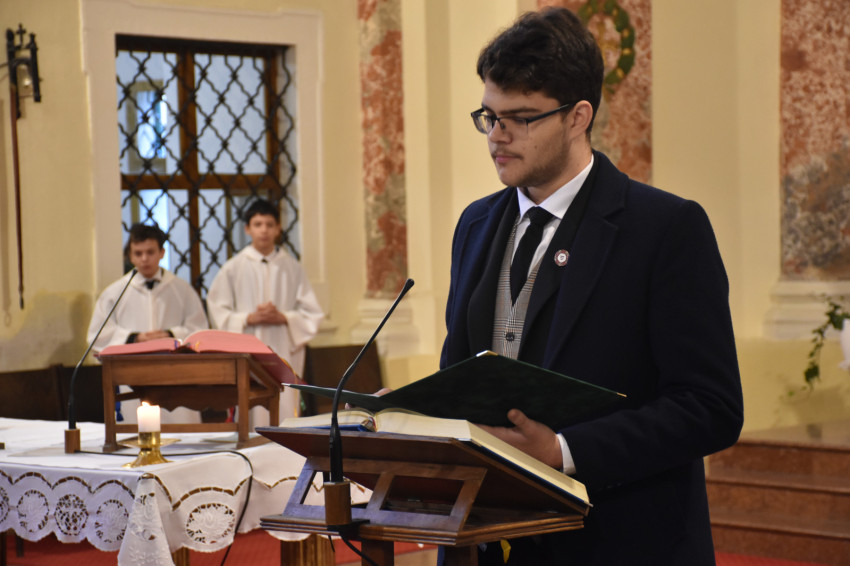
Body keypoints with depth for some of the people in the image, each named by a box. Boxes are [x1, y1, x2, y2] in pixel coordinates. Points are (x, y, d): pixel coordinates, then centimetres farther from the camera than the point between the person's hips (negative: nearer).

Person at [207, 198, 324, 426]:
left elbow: (312, 313, 7)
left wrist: (283, 317, -9)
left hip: (284, 353, 1)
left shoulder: (291, 267, 9)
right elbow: (218, 312, 3)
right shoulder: (233, 268, 6)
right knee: (251, 418, -8)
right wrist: (248, 319, -12)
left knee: (284, 414, -6)